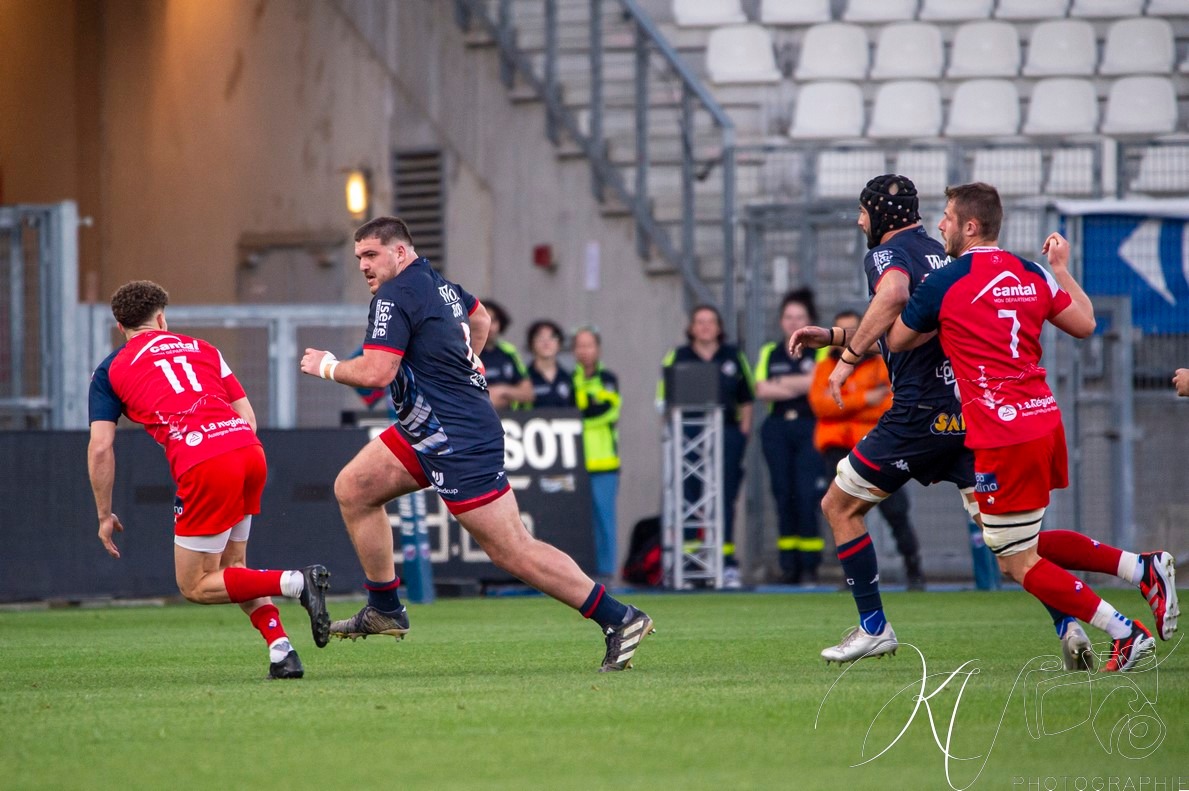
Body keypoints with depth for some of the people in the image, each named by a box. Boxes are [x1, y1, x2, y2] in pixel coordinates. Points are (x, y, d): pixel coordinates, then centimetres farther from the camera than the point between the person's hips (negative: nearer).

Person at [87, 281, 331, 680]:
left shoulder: (110, 371, 16)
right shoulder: (200, 348, 26)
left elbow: (100, 449, 9)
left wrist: (105, 515, 17)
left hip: (204, 467, -5)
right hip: (250, 451, 5)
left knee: (195, 586, 7)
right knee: (231, 567, 23)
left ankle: (297, 582, -12)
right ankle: (282, 651, 5)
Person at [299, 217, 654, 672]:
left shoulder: (395, 296, -15)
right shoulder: (438, 283, 13)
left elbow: (376, 372, -24)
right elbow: (481, 320, 32)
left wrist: (328, 367, -6)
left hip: (458, 441, -11)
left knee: (512, 550, -10)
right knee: (353, 488, 13)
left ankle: (619, 620, -8)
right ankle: (385, 611, 18)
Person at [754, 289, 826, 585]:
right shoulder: (769, 353, 15)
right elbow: (762, 390, 1)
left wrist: (781, 383, -5)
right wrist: (799, 386, -10)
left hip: (810, 429, -3)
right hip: (777, 430, 3)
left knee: (807, 496, -12)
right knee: (784, 496, 0)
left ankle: (809, 566, -10)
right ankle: (789, 565, 3)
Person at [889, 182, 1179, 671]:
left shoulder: (944, 285, -7)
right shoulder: (1033, 275, 9)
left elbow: (896, 341, 6)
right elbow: (1084, 324, 21)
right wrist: (1063, 270, 33)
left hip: (1002, 437, -7)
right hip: (1045, 419, 8)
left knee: (1018, 563, 3)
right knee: (1031, 544, 22)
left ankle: (1125, 633, 0)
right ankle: (1143, 568, 10)